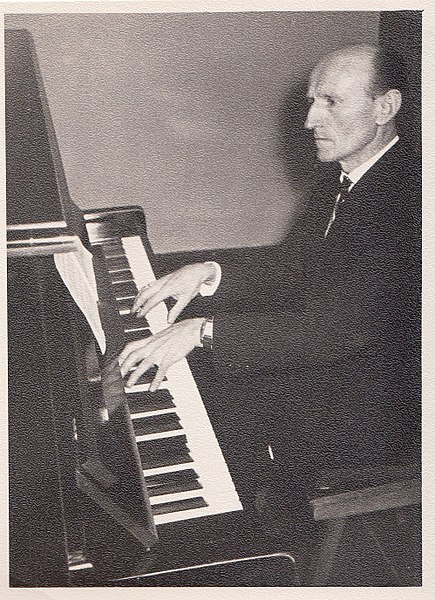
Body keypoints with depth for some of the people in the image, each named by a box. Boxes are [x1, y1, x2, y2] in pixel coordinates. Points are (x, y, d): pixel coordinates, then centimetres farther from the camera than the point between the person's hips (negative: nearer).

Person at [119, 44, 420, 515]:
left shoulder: (407, 197, -25)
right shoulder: (340, 180, 6)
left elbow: (348, 324, -33)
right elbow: (296, 286, 11)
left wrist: (204, 330, -35)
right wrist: (209, 274, -5)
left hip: (367, 419, -8)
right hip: (316, 372, 8)